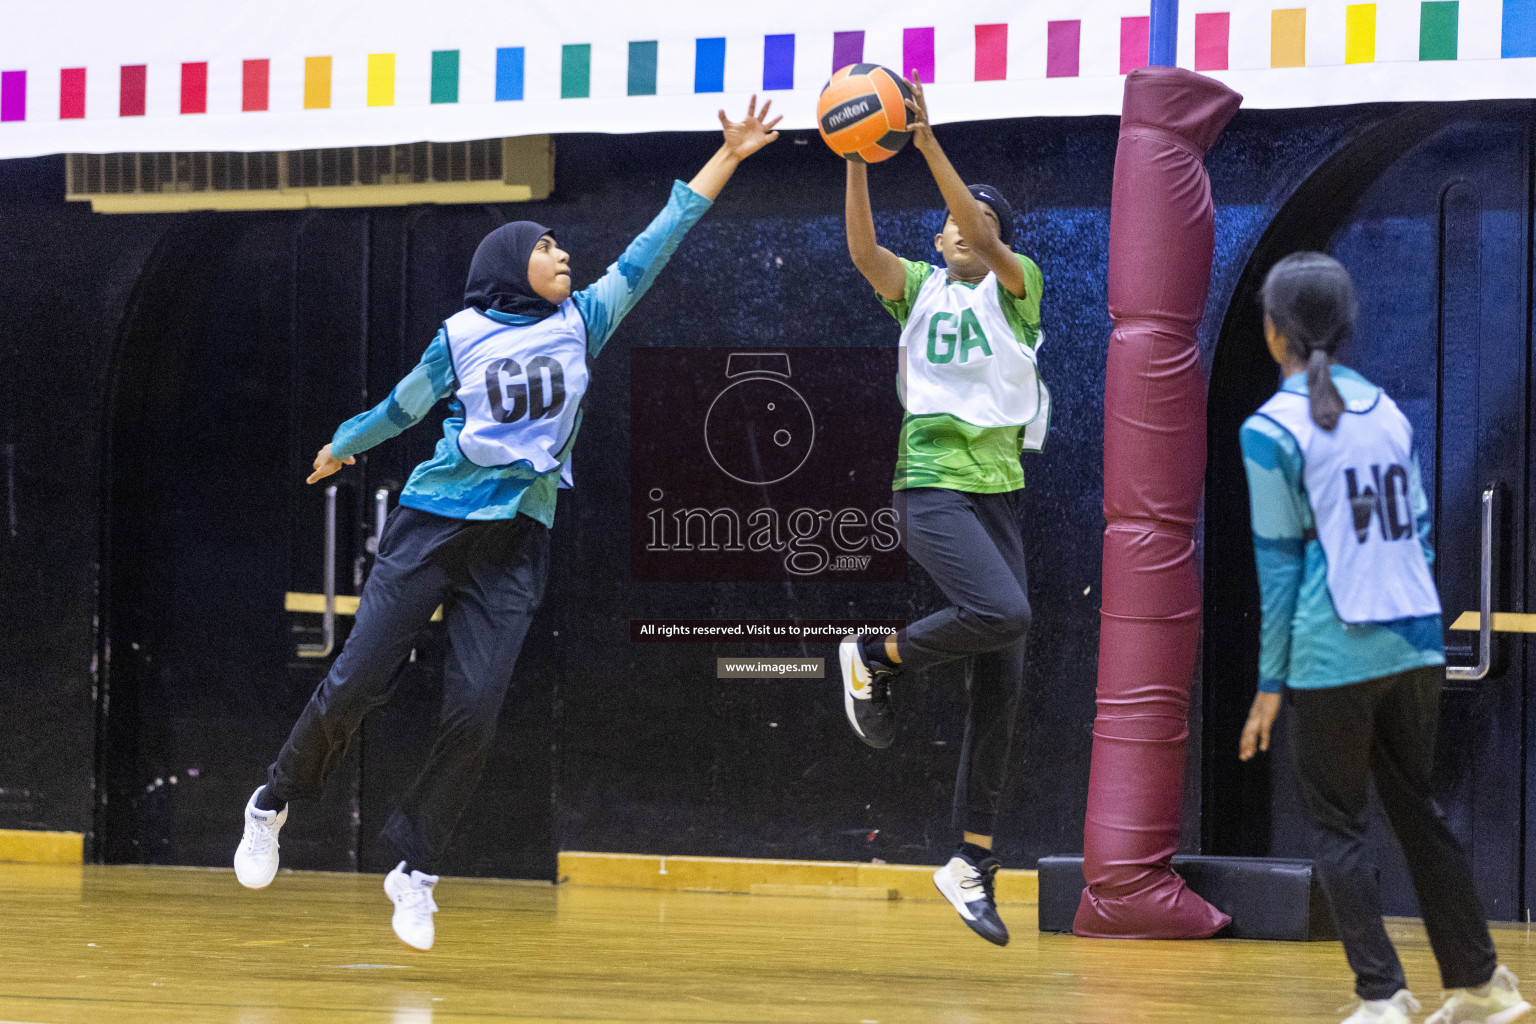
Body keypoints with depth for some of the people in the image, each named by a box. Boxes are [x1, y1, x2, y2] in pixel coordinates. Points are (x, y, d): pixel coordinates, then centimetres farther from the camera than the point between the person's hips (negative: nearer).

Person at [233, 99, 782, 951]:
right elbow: (404, 405, 18)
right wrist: (343, 446, 32)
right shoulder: (462, 338, 2)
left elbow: (654, 247, 7)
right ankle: (273, 804, 18)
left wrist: (727, 157, 4)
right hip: (434, 523, -2)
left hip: (517, 545, 2)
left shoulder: (582, 323, 8)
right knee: (355, 684, -5)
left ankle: (414, 871, 6)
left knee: (473, 715, -7)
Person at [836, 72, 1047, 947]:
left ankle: (972, 863, 6)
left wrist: (929, 144, -24)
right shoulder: (918, 286, 7)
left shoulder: (1017, 286, 5)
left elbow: (985, 237, -15)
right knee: (1002, 612, -28)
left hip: (1000, 486, 2)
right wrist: (858, 161, -25)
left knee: (1004, 683, 0)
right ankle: (878, 659, -2)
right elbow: (864, 250, -12)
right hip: (930, 482, -2)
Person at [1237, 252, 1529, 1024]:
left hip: (1331, 659, -6)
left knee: (1338, 828, 4)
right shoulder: (1387, 410, 10)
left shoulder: (1272, 431, -7)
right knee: (1417, 812, 17)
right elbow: (1418, 532, 14)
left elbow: (1279, 564, -7)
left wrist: (1270, 683, -2)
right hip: (1414, 645, 6)